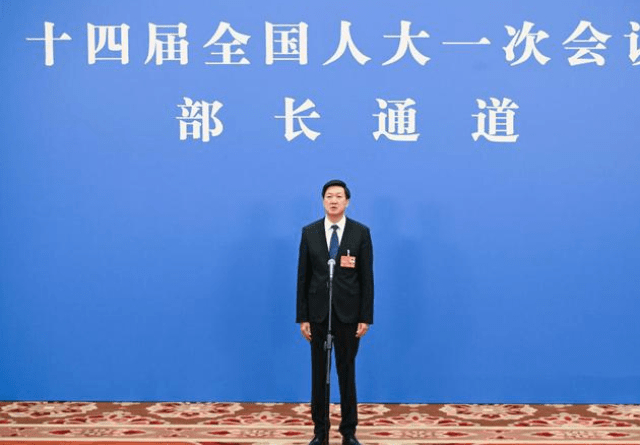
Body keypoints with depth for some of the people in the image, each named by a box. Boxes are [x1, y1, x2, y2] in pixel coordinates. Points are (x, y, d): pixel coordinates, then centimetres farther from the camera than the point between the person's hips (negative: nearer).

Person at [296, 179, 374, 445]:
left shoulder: (361, 232, -2)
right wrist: (302, 317, -1)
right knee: (319, 374, 7)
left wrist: (366, 317, -6)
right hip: (318, 313, 1)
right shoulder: (309, 232, 2)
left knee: (347, 373, 6)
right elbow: (303, 277, 2)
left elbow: (367, 277, -2)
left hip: (348, 313, -1)